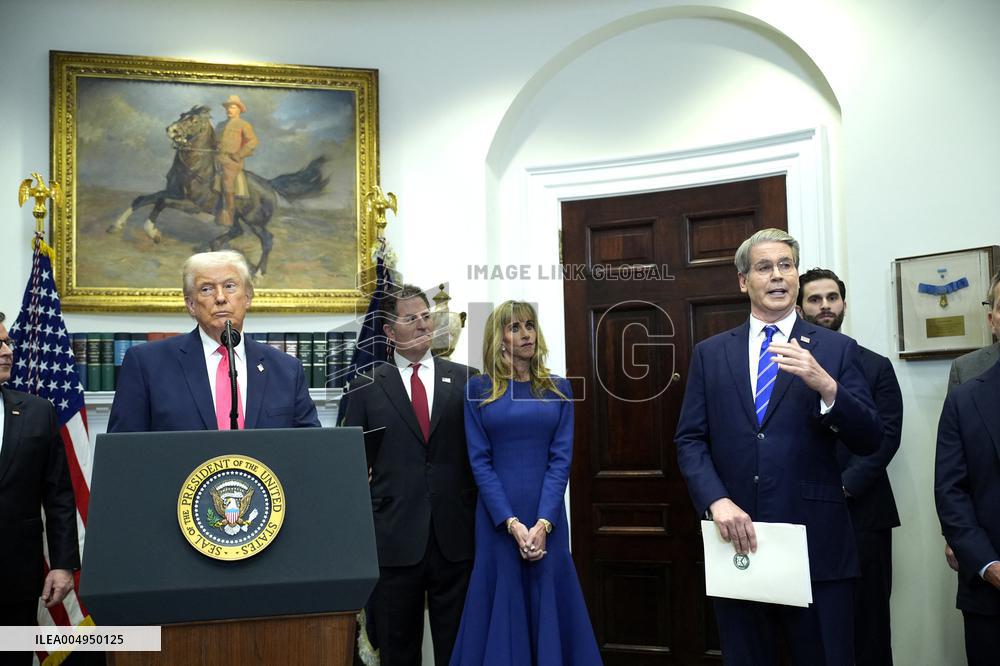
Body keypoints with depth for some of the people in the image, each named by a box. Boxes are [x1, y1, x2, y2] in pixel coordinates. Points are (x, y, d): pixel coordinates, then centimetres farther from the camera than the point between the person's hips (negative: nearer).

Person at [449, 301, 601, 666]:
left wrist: (543, 523, -12)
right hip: (498, 518, -1)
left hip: (548, 516, 1)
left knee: (550, 602, 5)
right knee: (501, 605, 4)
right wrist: (512, 524, -13)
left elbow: (561, 458, 0)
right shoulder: (479, 389, 2)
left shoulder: (559, 389, 7)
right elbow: (479, 461, -4)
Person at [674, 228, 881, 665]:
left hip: (817, 546, -1)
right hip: (737, 539, 2)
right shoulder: (709, 354, 9)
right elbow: (689, 440, 4)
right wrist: (717, 501, -13)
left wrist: (826, 386, -20)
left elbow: (869, 441, -2)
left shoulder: (836, 349, 4)